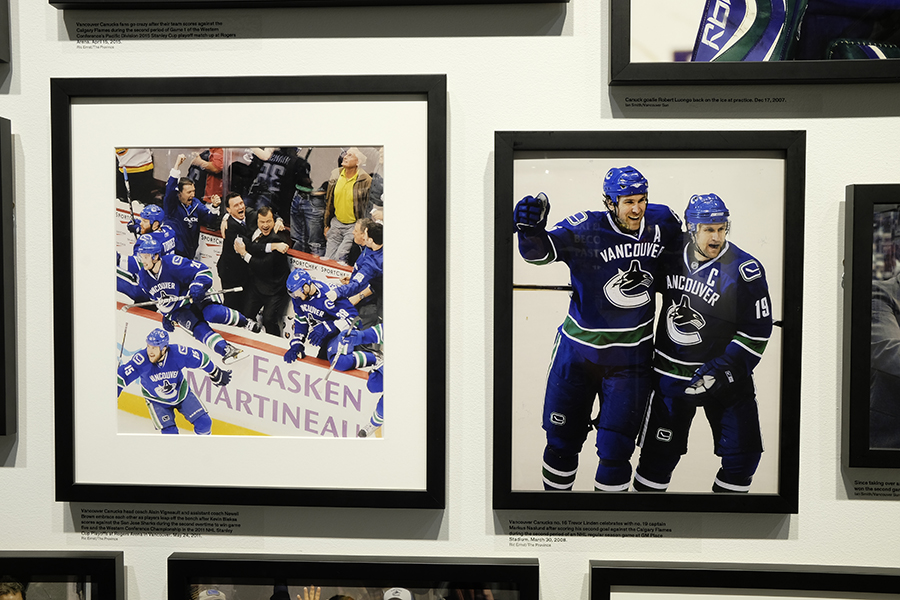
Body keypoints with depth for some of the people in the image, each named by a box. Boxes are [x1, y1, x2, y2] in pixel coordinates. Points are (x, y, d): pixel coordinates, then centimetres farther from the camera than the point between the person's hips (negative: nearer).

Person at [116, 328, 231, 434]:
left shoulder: (178, 353, -30)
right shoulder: (142, 359, -32)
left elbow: (201, 360, -14)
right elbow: (122, 377, -25)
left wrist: (216, 375, 0)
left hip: (181, 393, 1)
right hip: (157, 401, -1)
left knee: (204, 423, -2)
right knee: (170, 433, -15)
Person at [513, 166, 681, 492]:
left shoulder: (662, 222, -3)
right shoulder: (586, 228, -15)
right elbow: (540, 251, -30)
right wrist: (531, 229, -49)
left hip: (631, 356, 2)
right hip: (579, 351, -1)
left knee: (615, 449, 4)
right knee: (562, 439, 11)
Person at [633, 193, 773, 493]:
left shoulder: (745, 270, -14)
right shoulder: (671, 256, -4)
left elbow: (757, 331, -14)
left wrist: (722, 369, -20)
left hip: (726, 373, -2)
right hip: (671, 372, 2)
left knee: (743, 452, -1)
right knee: (659, 451, 5)